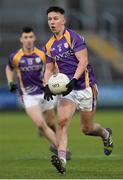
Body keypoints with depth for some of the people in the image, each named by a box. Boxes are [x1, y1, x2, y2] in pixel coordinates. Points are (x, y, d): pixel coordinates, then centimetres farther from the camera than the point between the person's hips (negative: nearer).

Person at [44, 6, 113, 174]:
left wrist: (73, 81, -28)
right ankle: (62, 159, -27)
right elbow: (49, 69, 16)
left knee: (87, 128, 6)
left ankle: (106, 135, 40)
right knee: (62, 120, -21)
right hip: (66, 88, 4)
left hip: (85, 87, -4)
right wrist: (47, 86, -2)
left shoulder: (74, 37, -10)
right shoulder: (50, 45, 10)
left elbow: (83, 61, -17)